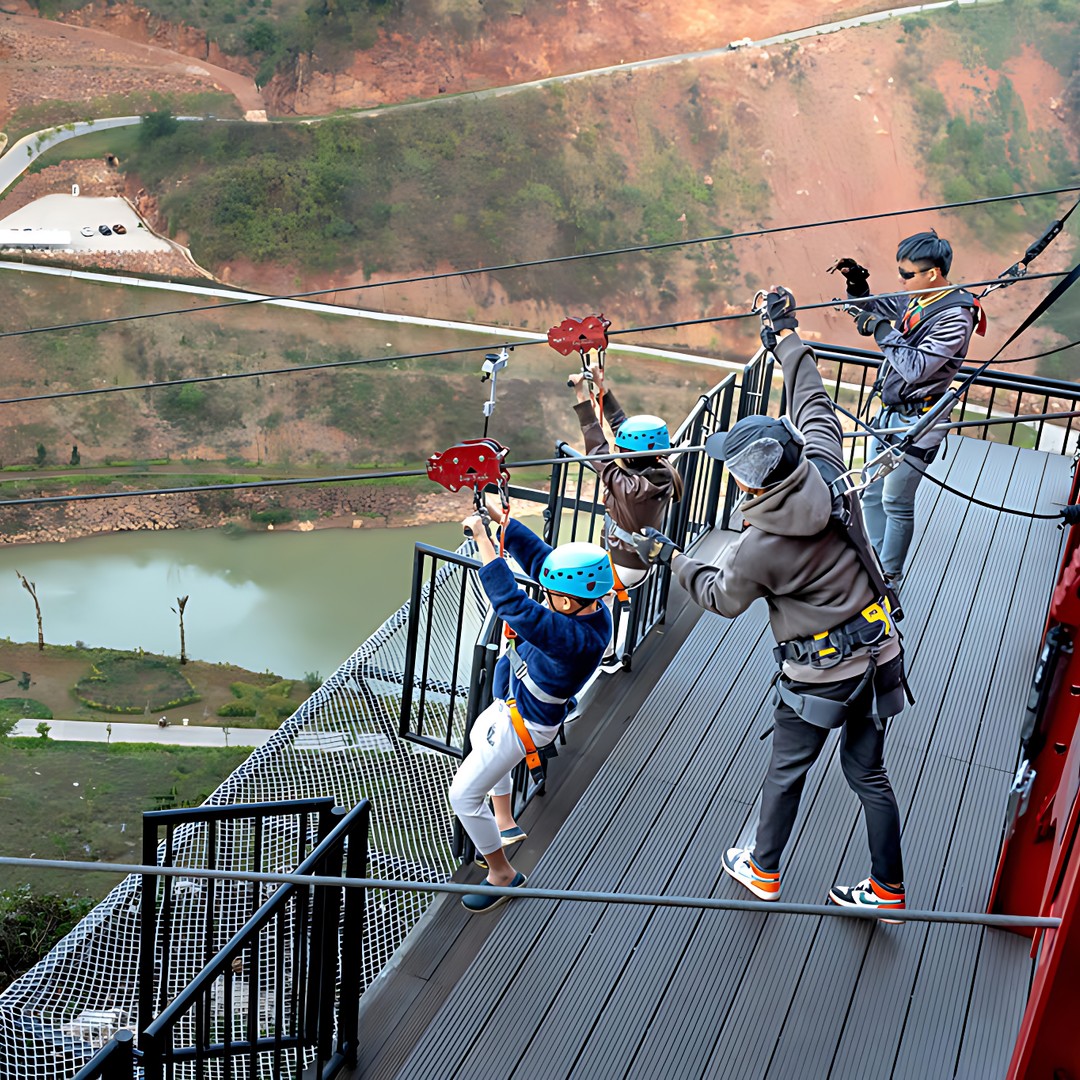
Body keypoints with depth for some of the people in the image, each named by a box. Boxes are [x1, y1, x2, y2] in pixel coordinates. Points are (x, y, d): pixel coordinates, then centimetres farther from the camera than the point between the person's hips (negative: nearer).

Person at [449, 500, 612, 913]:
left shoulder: (577, 638, -42)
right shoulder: (591, 606, -17)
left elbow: (515, 606, -47)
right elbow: (538, 554, -8)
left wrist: (483, 538, -41)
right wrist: (501, 518, -15)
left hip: (524, 723, -10)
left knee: (463, 796, 1)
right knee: (480, 737, 37)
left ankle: (502, 873, 22)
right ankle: (505, 825, 51)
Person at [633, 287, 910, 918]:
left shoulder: (759, 550, -25)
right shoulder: (828, 470, -14)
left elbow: (723, 598, -3)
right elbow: (814, 405, 5)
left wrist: (669, 557, 11)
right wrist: (788, 338, 18)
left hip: (819, 674, -6)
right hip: (882, 653, 6)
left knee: (788, 770, 17)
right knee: (869, 772, 19)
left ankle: (763, 871, 38)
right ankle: (888, 889, 32)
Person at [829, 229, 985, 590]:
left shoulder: (955, 316, -20)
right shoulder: (914, 299, 5)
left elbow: (916, 368, -28)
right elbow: (871, 314, 19)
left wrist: (883, 330, -23)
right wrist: (857, 286, 1)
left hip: (915, 424, -9)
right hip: (889, 414, 9)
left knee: (896, 504, 3)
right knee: (872, 496, 16)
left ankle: (890, 578, 19)